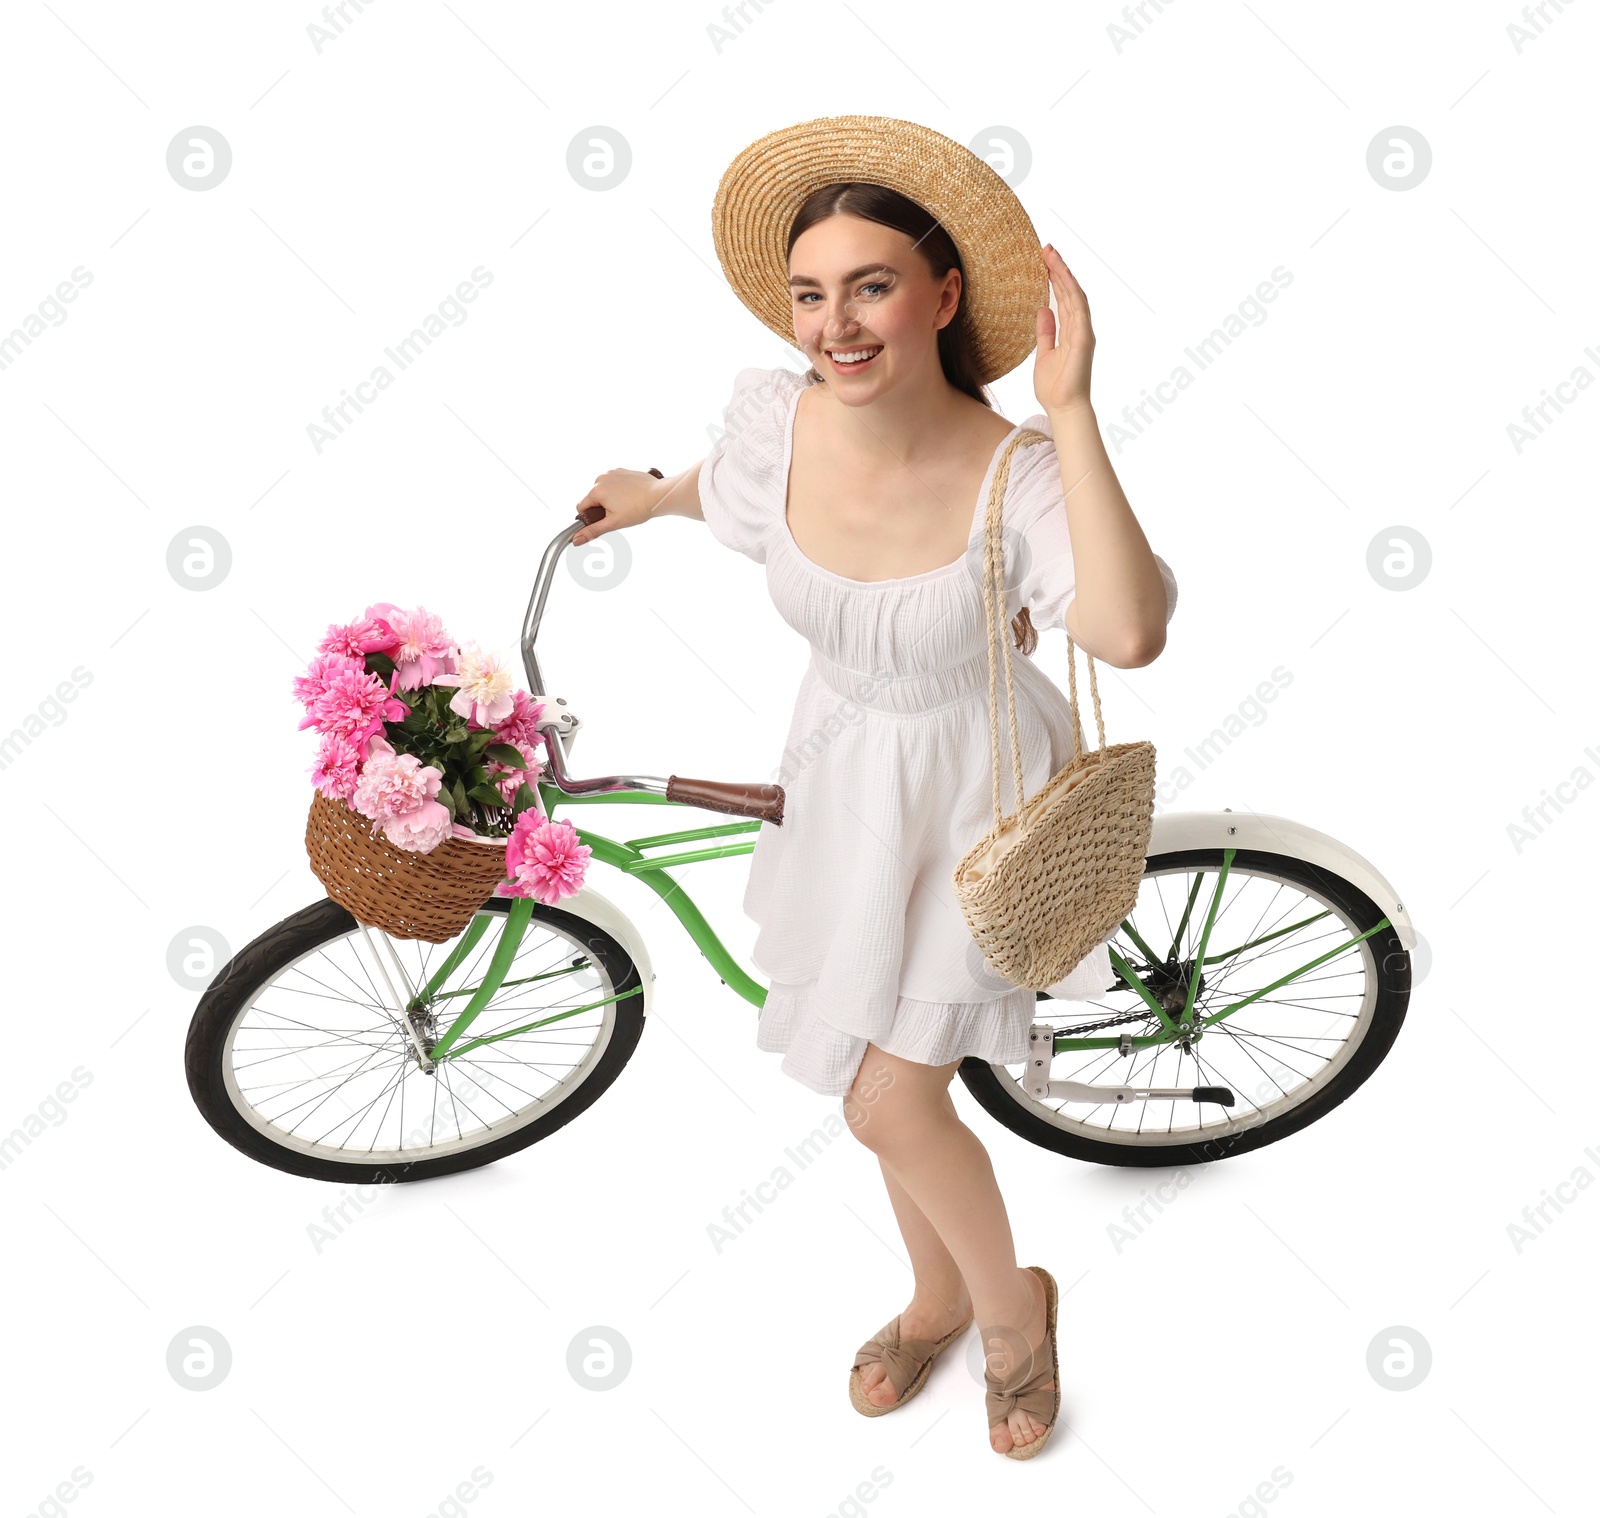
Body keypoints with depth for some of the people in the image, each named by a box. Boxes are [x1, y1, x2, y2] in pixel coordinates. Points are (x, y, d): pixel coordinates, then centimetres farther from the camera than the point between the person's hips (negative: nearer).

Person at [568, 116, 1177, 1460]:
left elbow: (1129, 632, -49)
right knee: (888, 1081, 19)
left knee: (890, 1100, -5)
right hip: (842, 768, 5)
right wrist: (647, 495, 29)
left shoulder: (1014, 472, -30)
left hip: (971, 789, -5)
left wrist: (1070, 405, -46)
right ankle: (938, 1296, 48)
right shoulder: (779, 415, -17)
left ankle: (1010, 1302, 29)